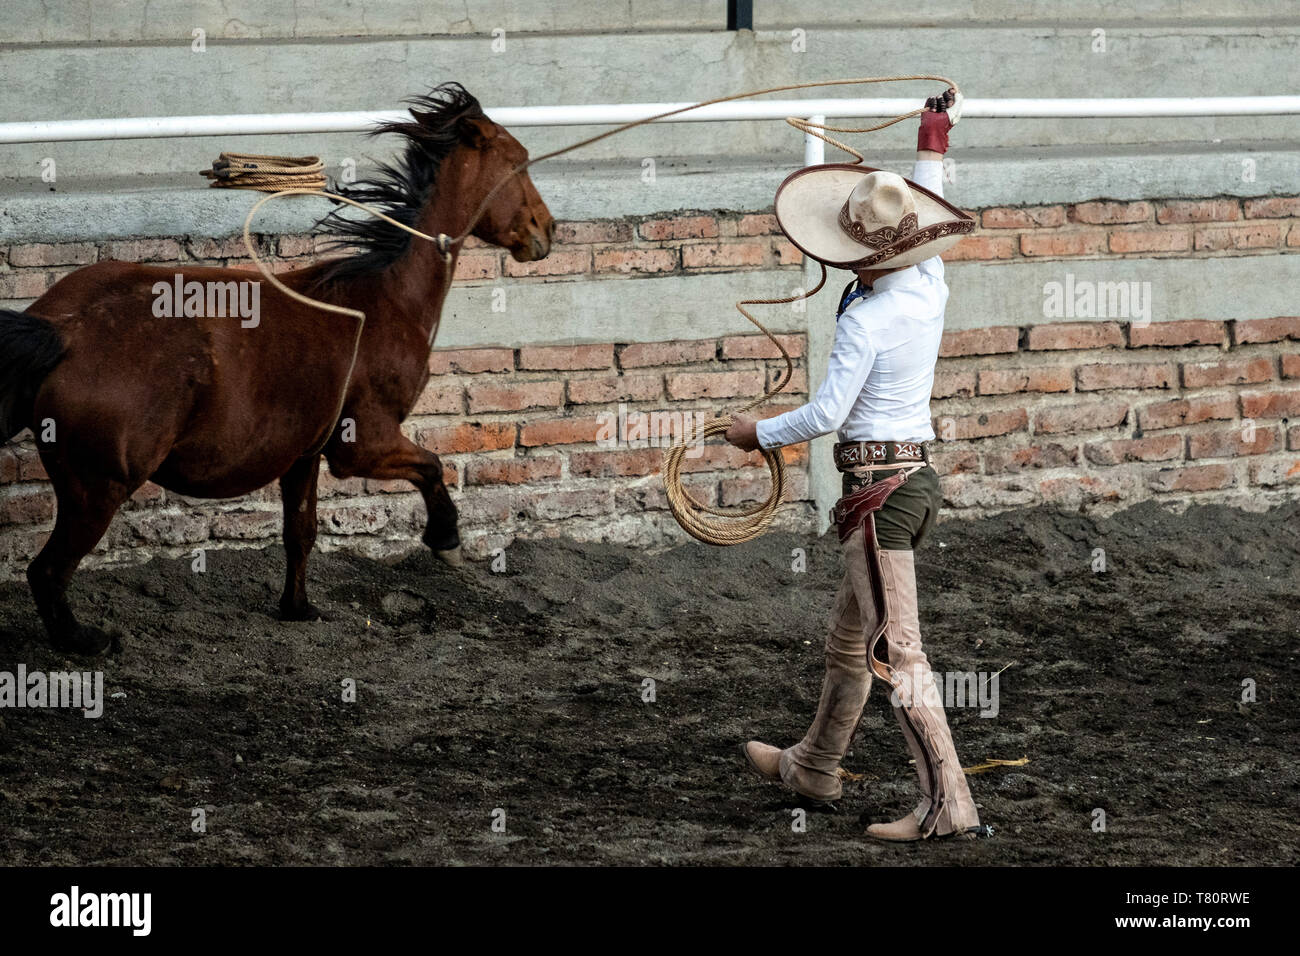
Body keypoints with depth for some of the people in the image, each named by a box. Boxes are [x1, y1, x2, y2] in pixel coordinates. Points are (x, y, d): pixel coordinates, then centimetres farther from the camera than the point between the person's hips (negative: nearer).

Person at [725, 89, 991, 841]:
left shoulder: (865, 319, -19)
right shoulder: (930, 289, 4)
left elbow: (825, 414, -19)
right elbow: (925, 225, 25)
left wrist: (759, 433, -1)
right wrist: (936, 139, 39)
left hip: (880, 486, -9)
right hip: (919, 474, 9)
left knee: (895, 651, -10)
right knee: (849, 640, 23)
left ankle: (949, 804, -15)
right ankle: (814, 766, 39)